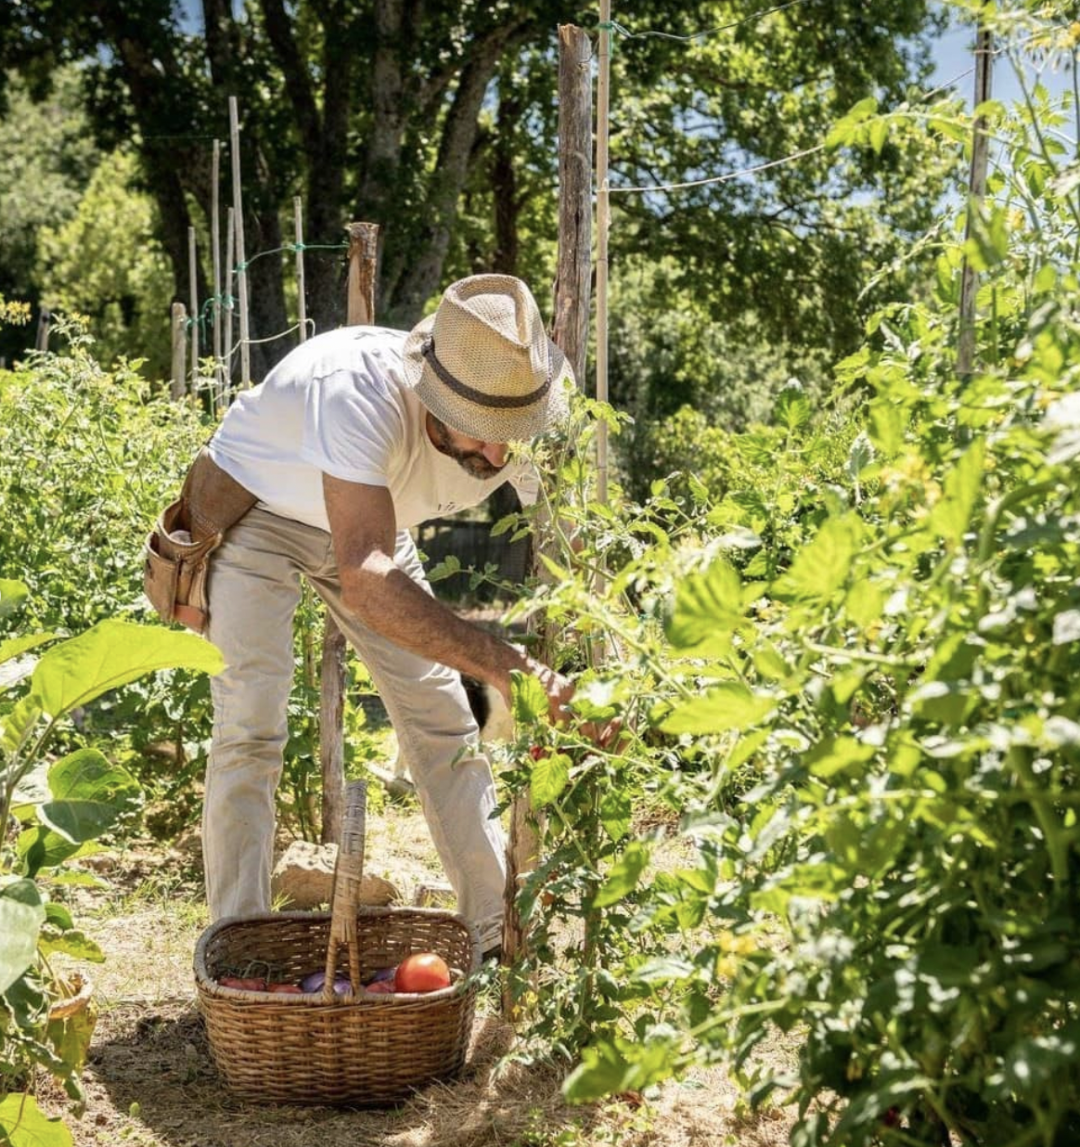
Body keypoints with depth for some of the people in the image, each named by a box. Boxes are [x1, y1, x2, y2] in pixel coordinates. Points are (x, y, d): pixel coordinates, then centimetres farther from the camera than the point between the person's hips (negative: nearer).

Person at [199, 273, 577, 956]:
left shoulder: (529, 419, -25)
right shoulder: (359, 388, -44)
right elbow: (364, 579, -53)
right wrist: (508, 665, -61)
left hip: (370, 524, 5)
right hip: (256, 511, -5)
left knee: (445, 725, 1)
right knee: (251, 729, -14)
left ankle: (507, 939, 10)